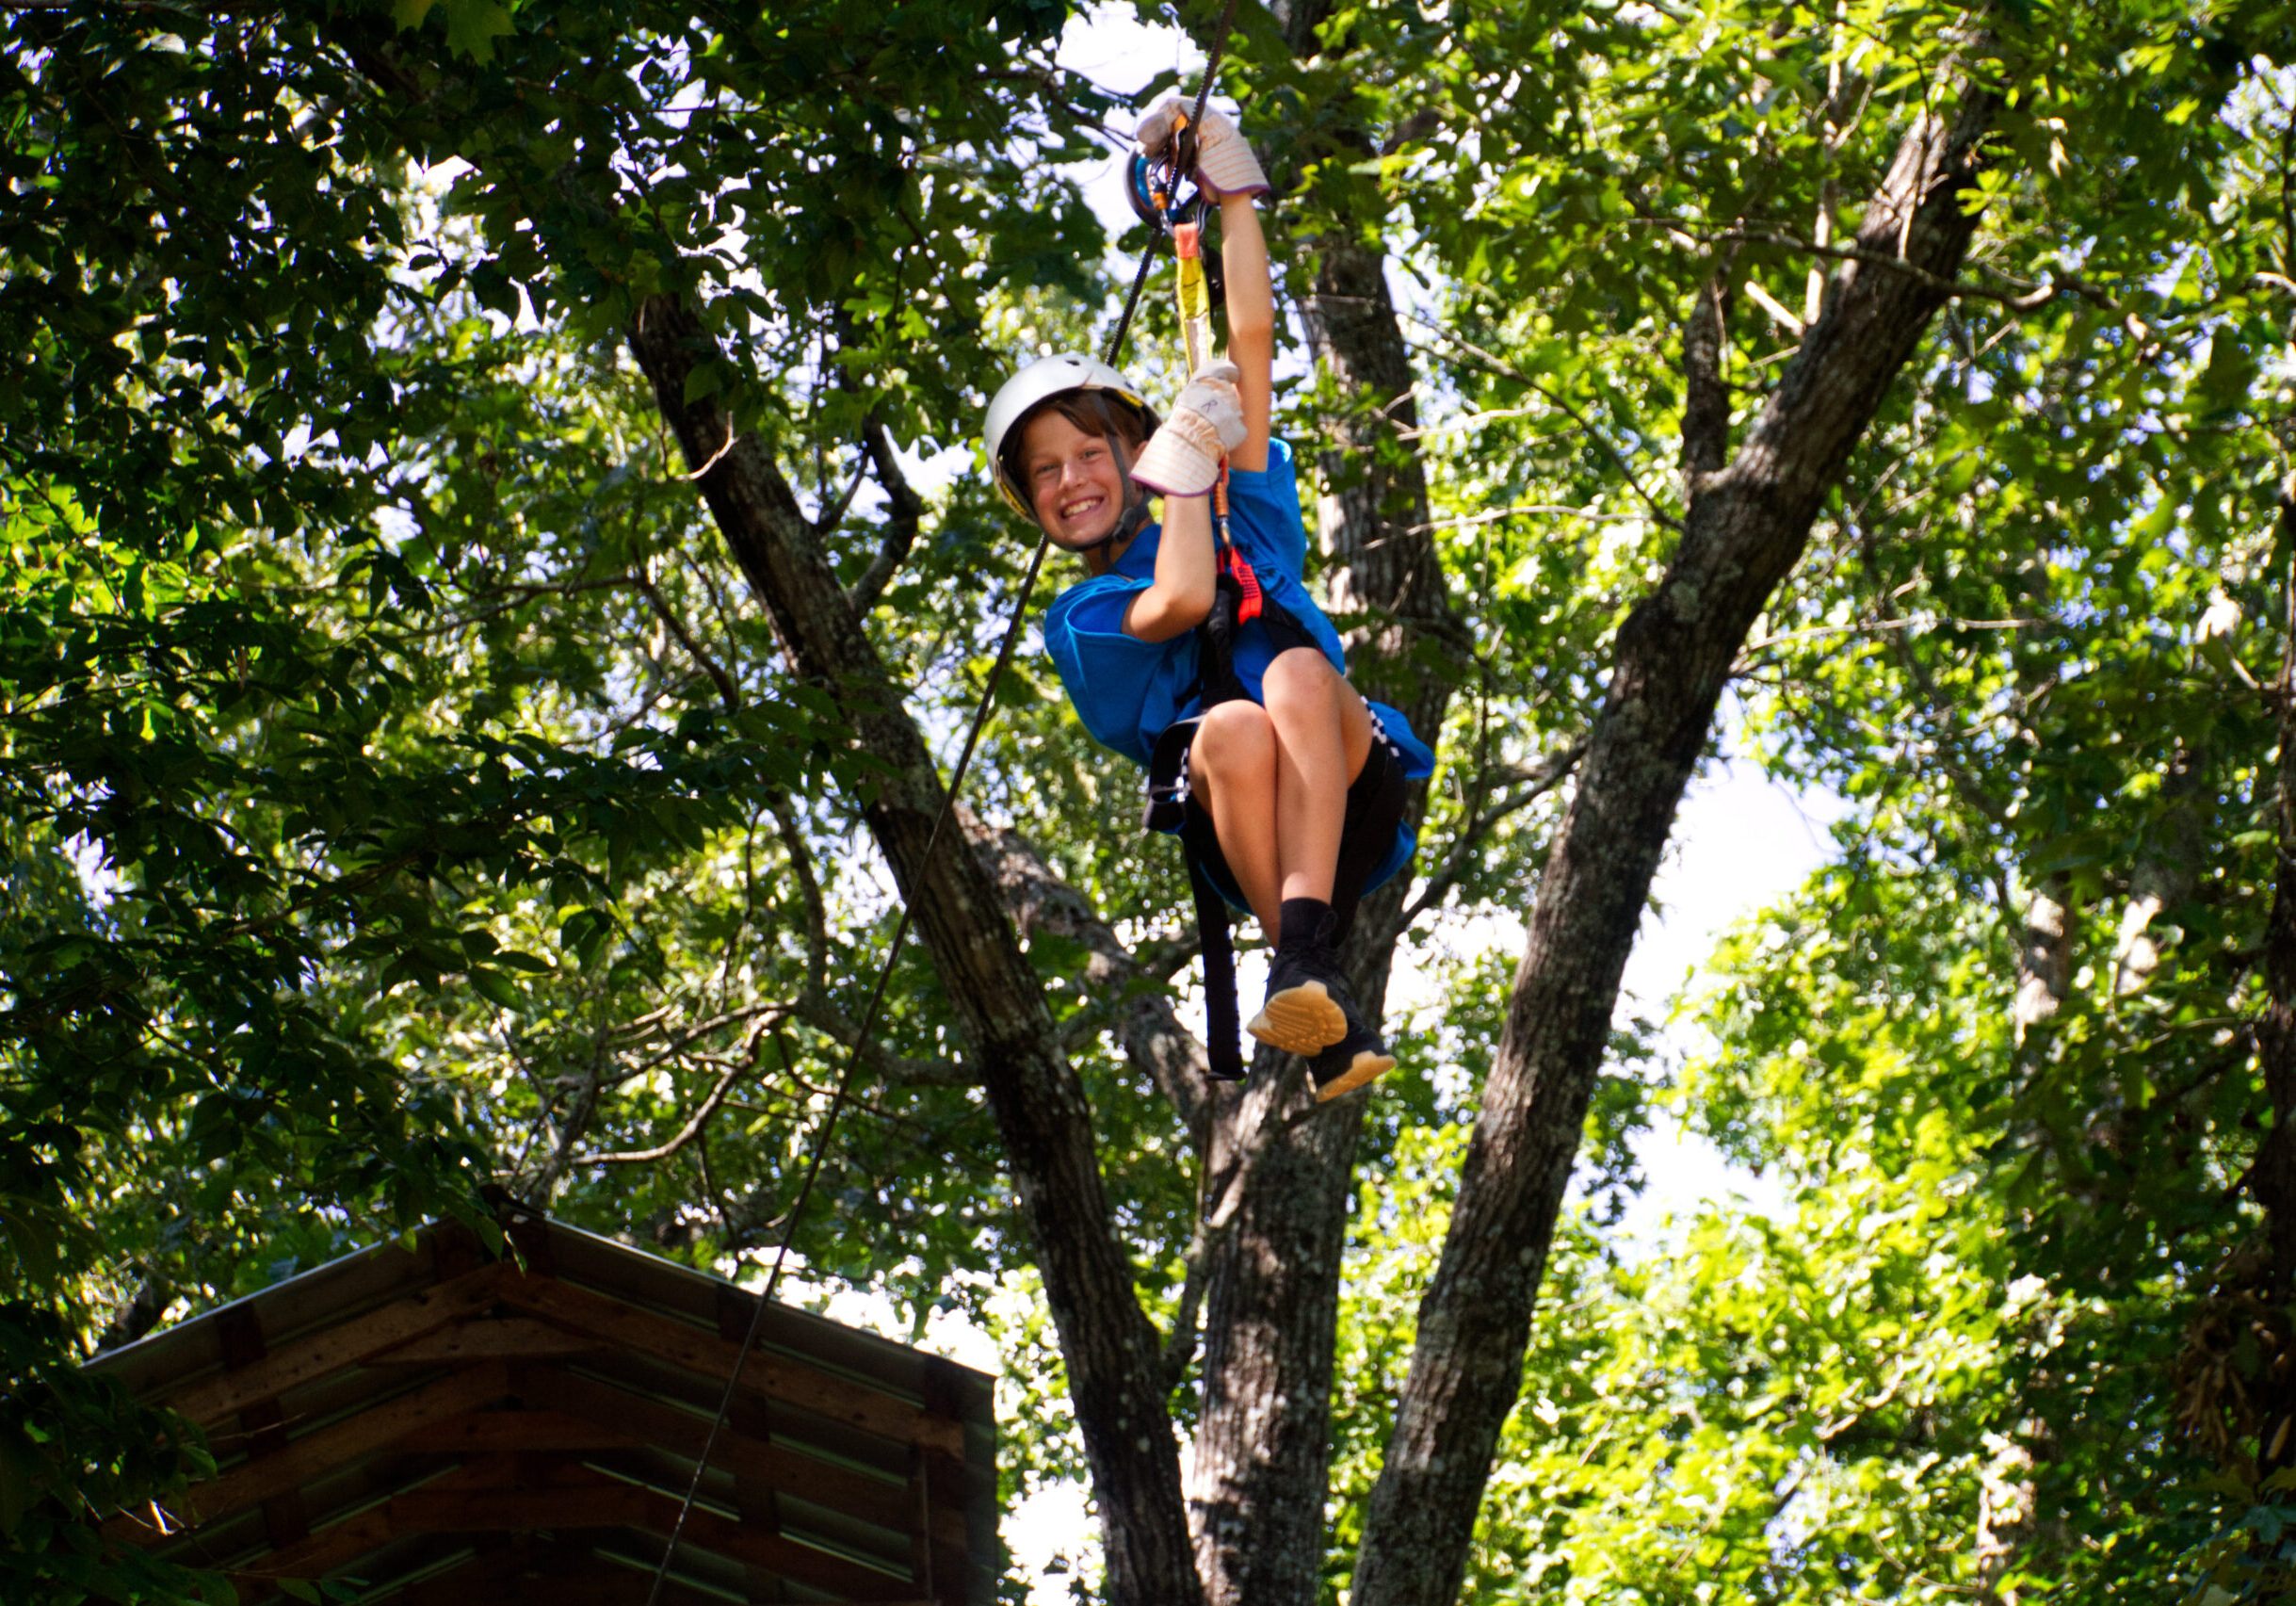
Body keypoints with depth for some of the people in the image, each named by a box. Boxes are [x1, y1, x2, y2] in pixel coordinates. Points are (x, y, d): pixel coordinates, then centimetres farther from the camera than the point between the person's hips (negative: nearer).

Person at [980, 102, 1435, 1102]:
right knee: (1231, 725, -35)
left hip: (1353, 806, 2)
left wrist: (1230, 185, 19)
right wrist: (1188, 445, 4)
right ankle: (1330, 1023, -38)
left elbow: (1252, 338, 20)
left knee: (1297, 669, -29)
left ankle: (1306, 956, -43)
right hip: (1230, 833, -2)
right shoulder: (1080, 621, 18)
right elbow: (1180, 600, -5)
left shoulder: (1241, 522, 25)